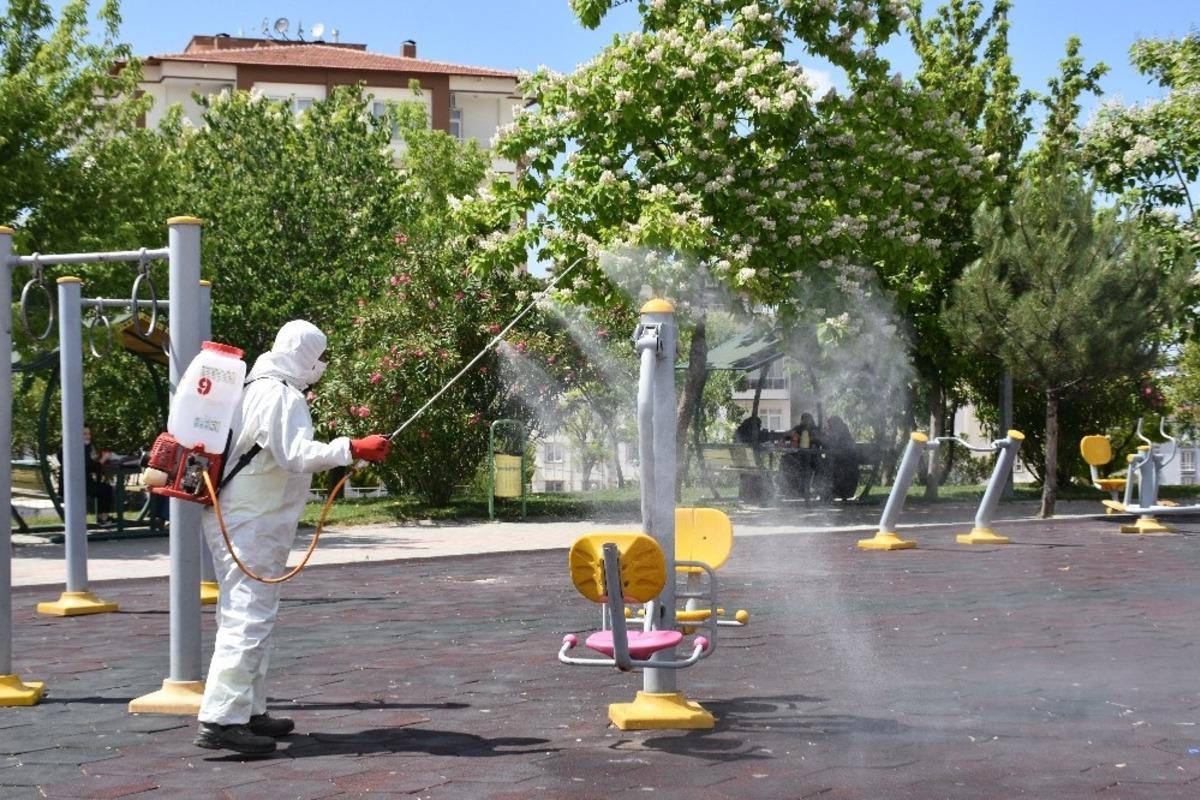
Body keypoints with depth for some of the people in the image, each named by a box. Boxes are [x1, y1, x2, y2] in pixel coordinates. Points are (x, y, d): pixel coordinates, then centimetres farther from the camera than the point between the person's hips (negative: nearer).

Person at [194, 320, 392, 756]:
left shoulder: (258, 387, 16)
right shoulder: (281, 395, -15)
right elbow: (296, 455, -27)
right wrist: (352, 449, -33)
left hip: (237, 518, 11)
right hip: (252, 524, -11)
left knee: (247, 615, 16)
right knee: (249, 617, -13)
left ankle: (250, 712, 24)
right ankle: (221, 720, -17)